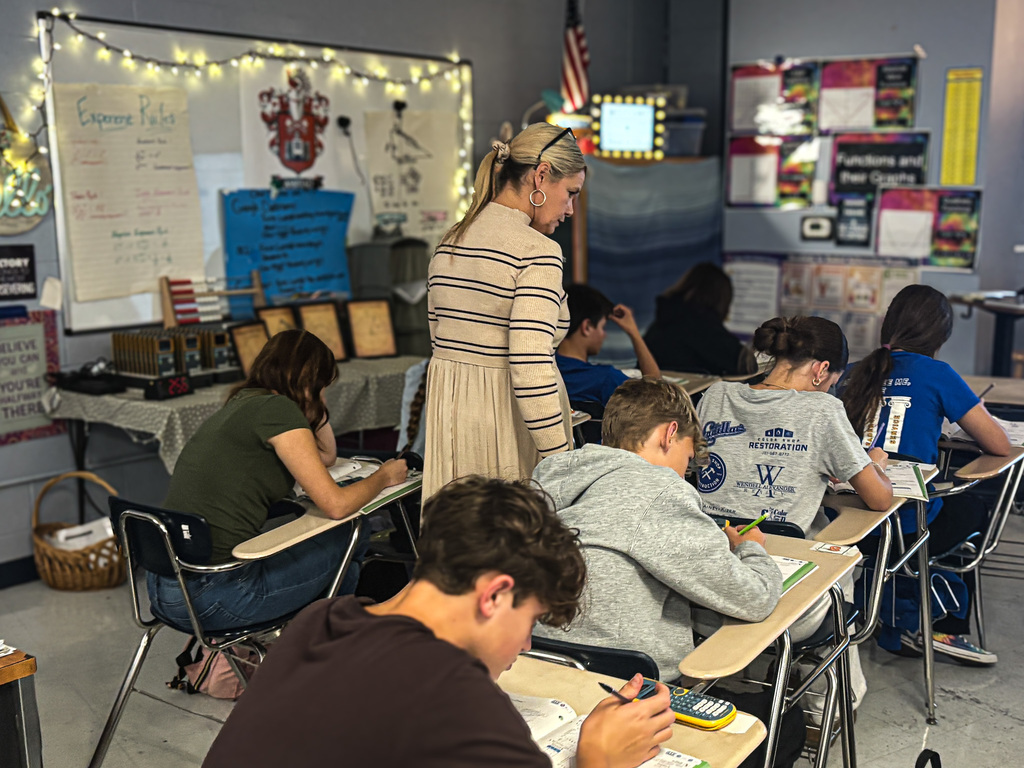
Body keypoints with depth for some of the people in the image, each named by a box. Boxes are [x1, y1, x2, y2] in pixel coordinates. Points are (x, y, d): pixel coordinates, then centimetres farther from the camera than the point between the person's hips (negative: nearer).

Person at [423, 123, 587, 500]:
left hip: (447, 409, 8)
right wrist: (564, 467, -17)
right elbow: (531, 372, -21)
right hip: (507, 422, -7)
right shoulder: (537, 251, -14)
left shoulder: (448, 243, 10)